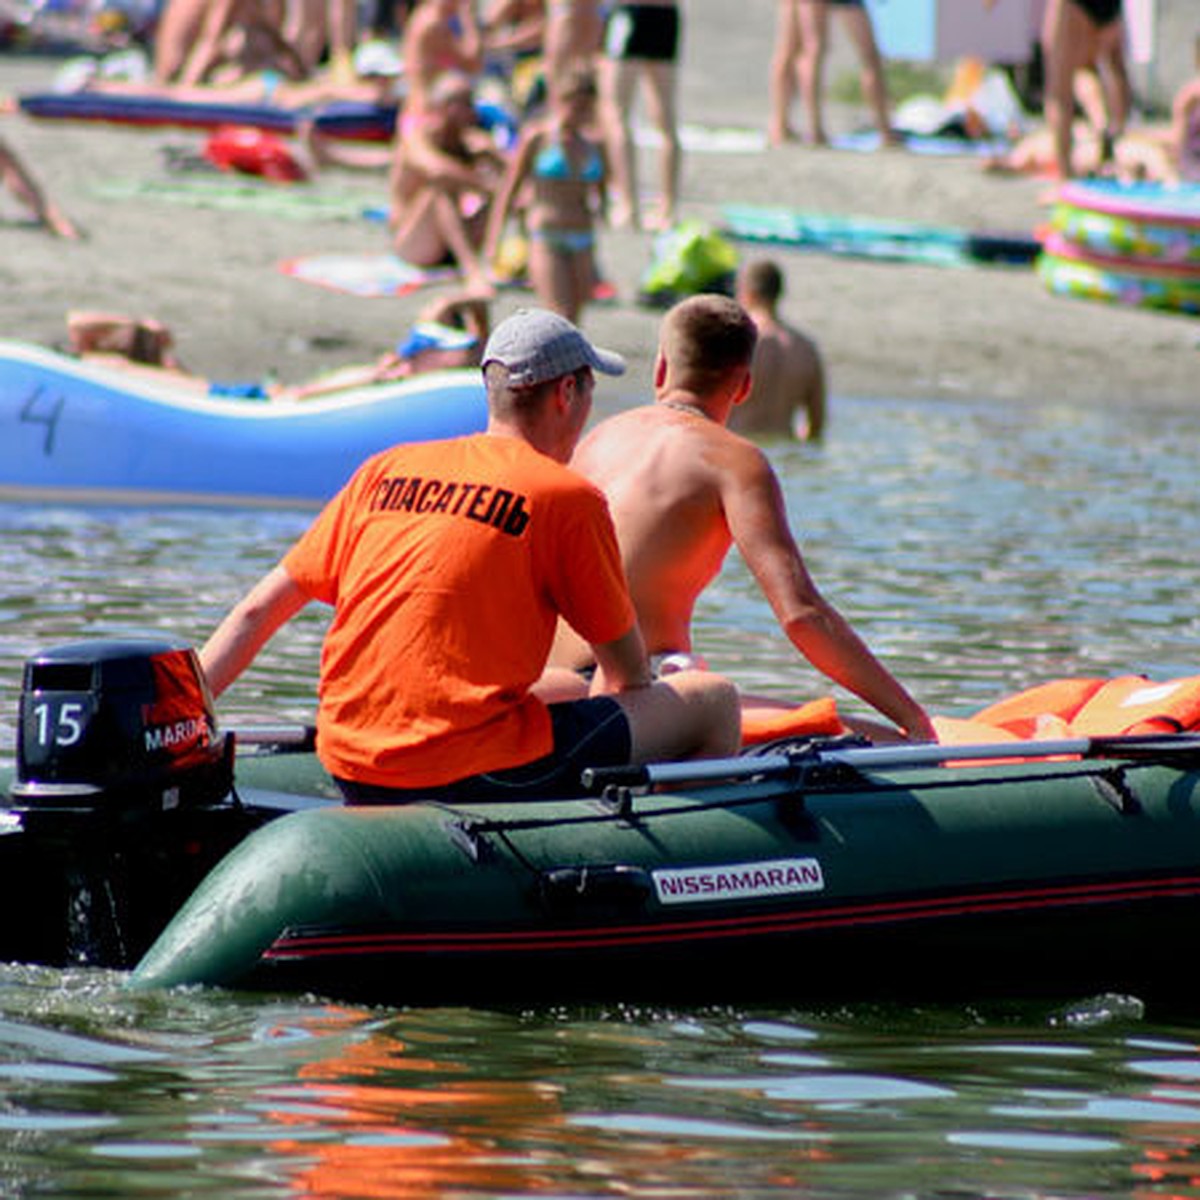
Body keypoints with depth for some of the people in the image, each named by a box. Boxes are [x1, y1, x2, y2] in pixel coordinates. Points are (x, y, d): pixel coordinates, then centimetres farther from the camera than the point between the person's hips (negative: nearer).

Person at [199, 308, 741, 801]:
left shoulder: (385, 471, 13)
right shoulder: (568, 496, -2)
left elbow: (257, 610, 11)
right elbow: (628, 672, 8)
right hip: (477, 777, -7)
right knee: (715, 702, 7)